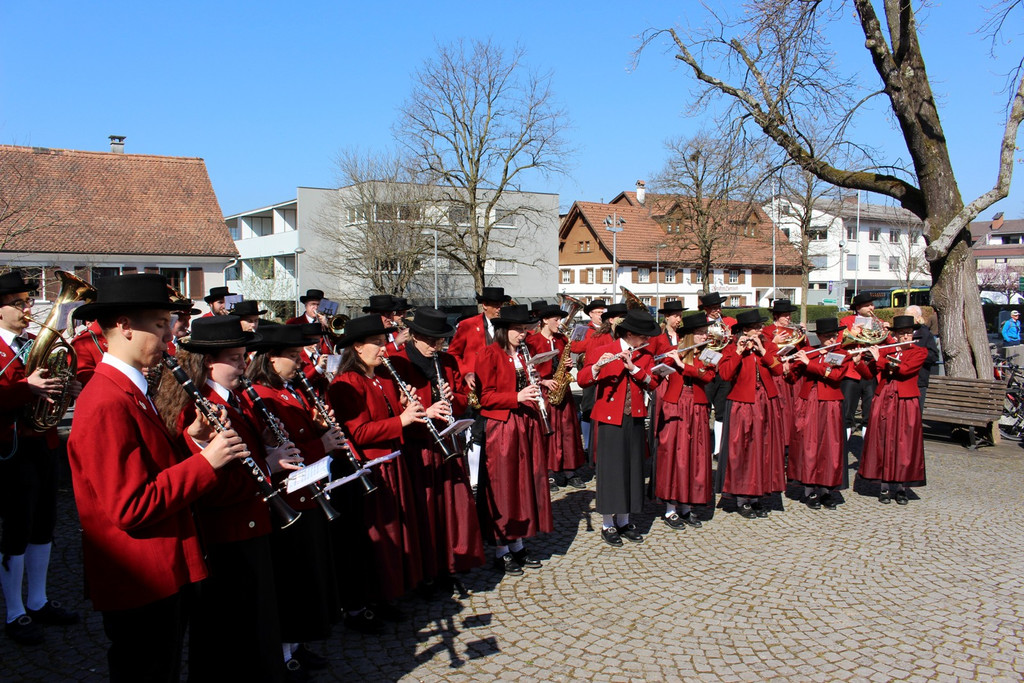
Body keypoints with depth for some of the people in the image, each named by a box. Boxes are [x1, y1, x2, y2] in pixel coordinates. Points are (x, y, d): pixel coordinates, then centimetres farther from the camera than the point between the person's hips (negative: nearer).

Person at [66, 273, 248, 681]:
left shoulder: (129, 391, 10)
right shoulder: (106, 404, -23)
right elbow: (131, 508, -26)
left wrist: (186, 442, 0)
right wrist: (205, 460, -23)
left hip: (164, 575, 10)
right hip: (140, 585, -10)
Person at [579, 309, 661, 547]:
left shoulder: (645, 355, 10)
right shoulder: (602, 350, -4)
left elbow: (652, 383, -3)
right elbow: (582, 380, -12)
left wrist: (633, 367, -18)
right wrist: (597, 367, -32)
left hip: (635, 420, 5)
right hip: (610, 419, -5)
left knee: (632, 469, 9)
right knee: (610, 469, -1)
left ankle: (623, 521, 23)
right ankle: (608, 525, 10)